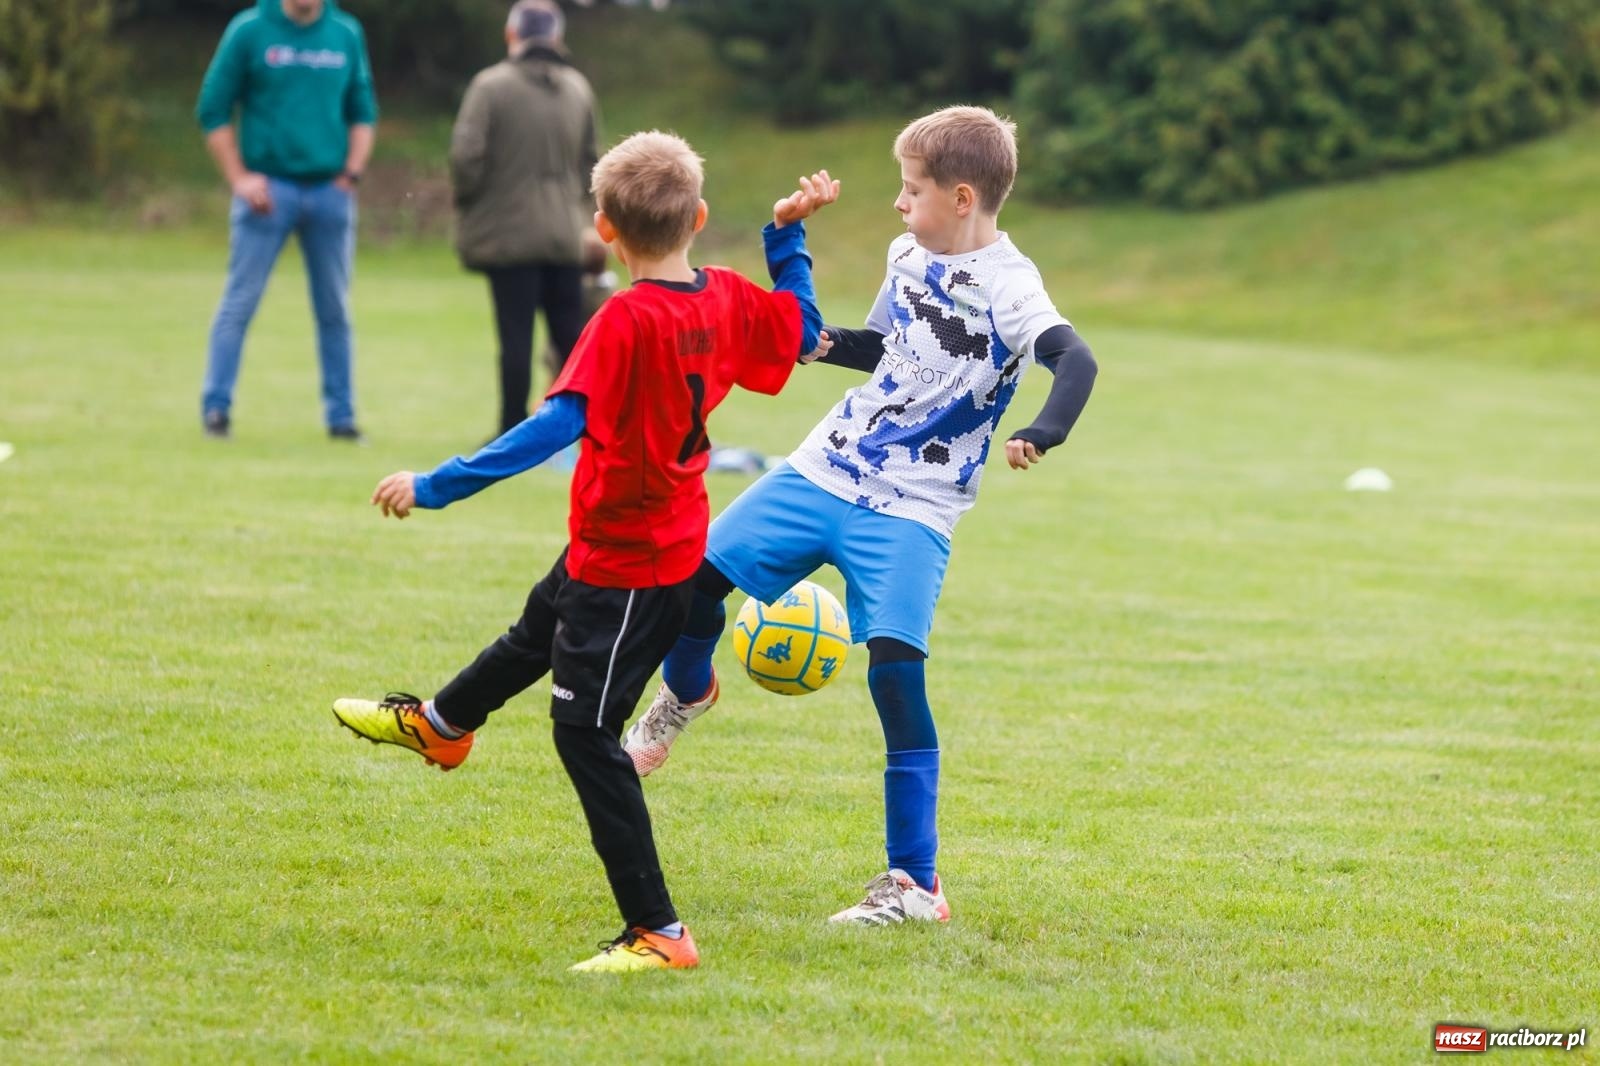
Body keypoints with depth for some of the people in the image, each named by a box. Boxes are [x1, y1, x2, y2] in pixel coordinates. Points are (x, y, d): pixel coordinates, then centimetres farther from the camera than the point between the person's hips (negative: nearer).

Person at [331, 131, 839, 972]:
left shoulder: (627, 321, -28)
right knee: (536, 632, 34)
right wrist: (790, 234, 18)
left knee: (586, 731, -3)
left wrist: (437, 486, -31)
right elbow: (802, 333, 13)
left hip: (622, 562, -9)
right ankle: (439, 724, 63)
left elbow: (556, 426, -34)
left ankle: (656, 931, -3)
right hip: (675, 540, 9)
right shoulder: (726, 298, -5)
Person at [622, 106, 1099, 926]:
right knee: (699, 568, 5)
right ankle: (686, 693, 40)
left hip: (910, 510, -7)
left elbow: (1075, 359, -33)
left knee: (894, 668, -18)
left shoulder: (1007, 288, -16)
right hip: (825, 467, 7)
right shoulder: (909, 256, 7)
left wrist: (1043, 432, -51)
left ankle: (916, 883, -11)